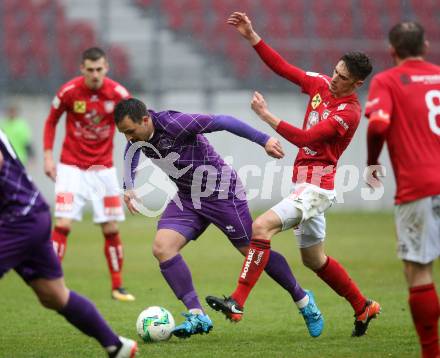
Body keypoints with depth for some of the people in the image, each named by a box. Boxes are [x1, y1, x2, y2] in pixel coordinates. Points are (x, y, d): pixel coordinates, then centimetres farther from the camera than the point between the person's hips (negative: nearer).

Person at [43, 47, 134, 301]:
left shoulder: (118, 93, -10)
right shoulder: (69, 92, -11)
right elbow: (51, 122, 5)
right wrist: (48, 156, -2)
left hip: (103, 168, 2)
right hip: (72, 168, -1)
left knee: (111, 228, 3)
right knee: (63, 225, -13)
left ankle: (118, 287, 17)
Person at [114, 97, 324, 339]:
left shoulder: (172, 124, -30)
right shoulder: (137, 134, -7)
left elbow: (221, 122, -28)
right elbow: (131, 152, 17)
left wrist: (264, 140, -27)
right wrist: (129, 188, 5)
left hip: (221, 193, -7)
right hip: (186, 198, 7)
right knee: (161, 248, -14)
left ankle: (303, 301, 23)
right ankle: (197, 316, -13)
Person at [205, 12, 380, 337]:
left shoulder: (349, 112, -18)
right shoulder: (321, 85, 5)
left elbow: (304, 138, -25)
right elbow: (283, 67, 10)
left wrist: (266, 115, -26)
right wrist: (251, 36, 3)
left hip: (315, 187, -9)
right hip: (305, 184, 9)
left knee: (262, 227, -22)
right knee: (314, 259, 18)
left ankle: (237, 301, -25)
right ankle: (363, 307, 32)